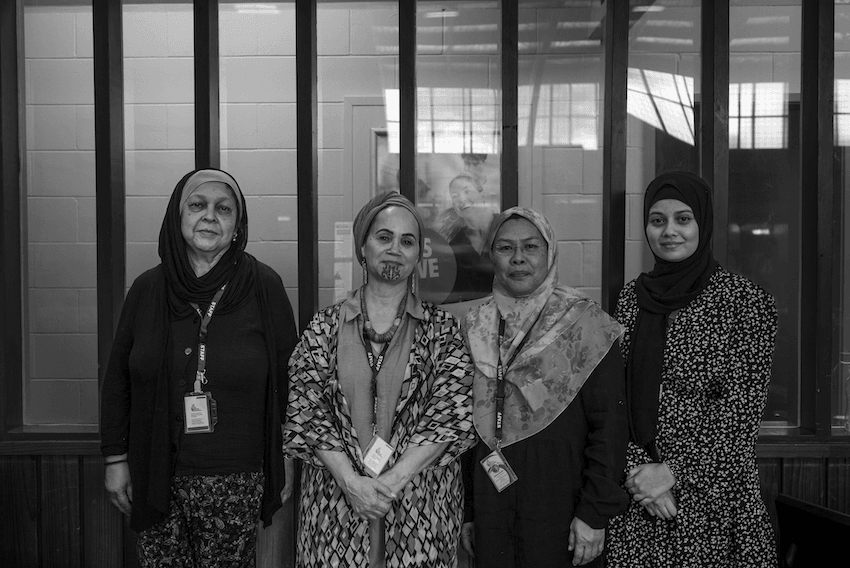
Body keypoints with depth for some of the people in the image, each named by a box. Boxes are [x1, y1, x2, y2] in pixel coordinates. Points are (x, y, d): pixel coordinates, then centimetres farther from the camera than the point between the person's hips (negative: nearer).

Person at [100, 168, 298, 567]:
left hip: (236, 483, -2)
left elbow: (288, 379, -1)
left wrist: (284, 466, 0)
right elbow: (117, 379, 8)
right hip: (156, 477, 2)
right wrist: (115, 458, 6)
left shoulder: (264, 287, -4)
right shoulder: (148, 288, 2)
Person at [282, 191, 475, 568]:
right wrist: (352, 481, -15)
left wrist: (392, 480, -15)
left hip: (421, 506, 0)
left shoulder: (442, 329, 2)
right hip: (336, 503, 1)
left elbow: (451, 414, -6)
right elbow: (305, 413, -3)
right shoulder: (325, 327, 4)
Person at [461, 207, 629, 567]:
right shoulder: (475, 327, 5)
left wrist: (594, 514, -13)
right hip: (490, 506, 3)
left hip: (559, 506, -3)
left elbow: (609, 424, -9)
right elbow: (466, 423, 10)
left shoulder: (584, 322, -7)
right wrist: (468, 513, 9)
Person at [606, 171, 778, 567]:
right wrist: (637, 469, -9)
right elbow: (615, 396, 4)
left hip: (715, 492, -3)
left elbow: (742, 413, -10)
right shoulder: (632, 297, 6)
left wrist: (673, 473, -13)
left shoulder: (745, 301, -6)